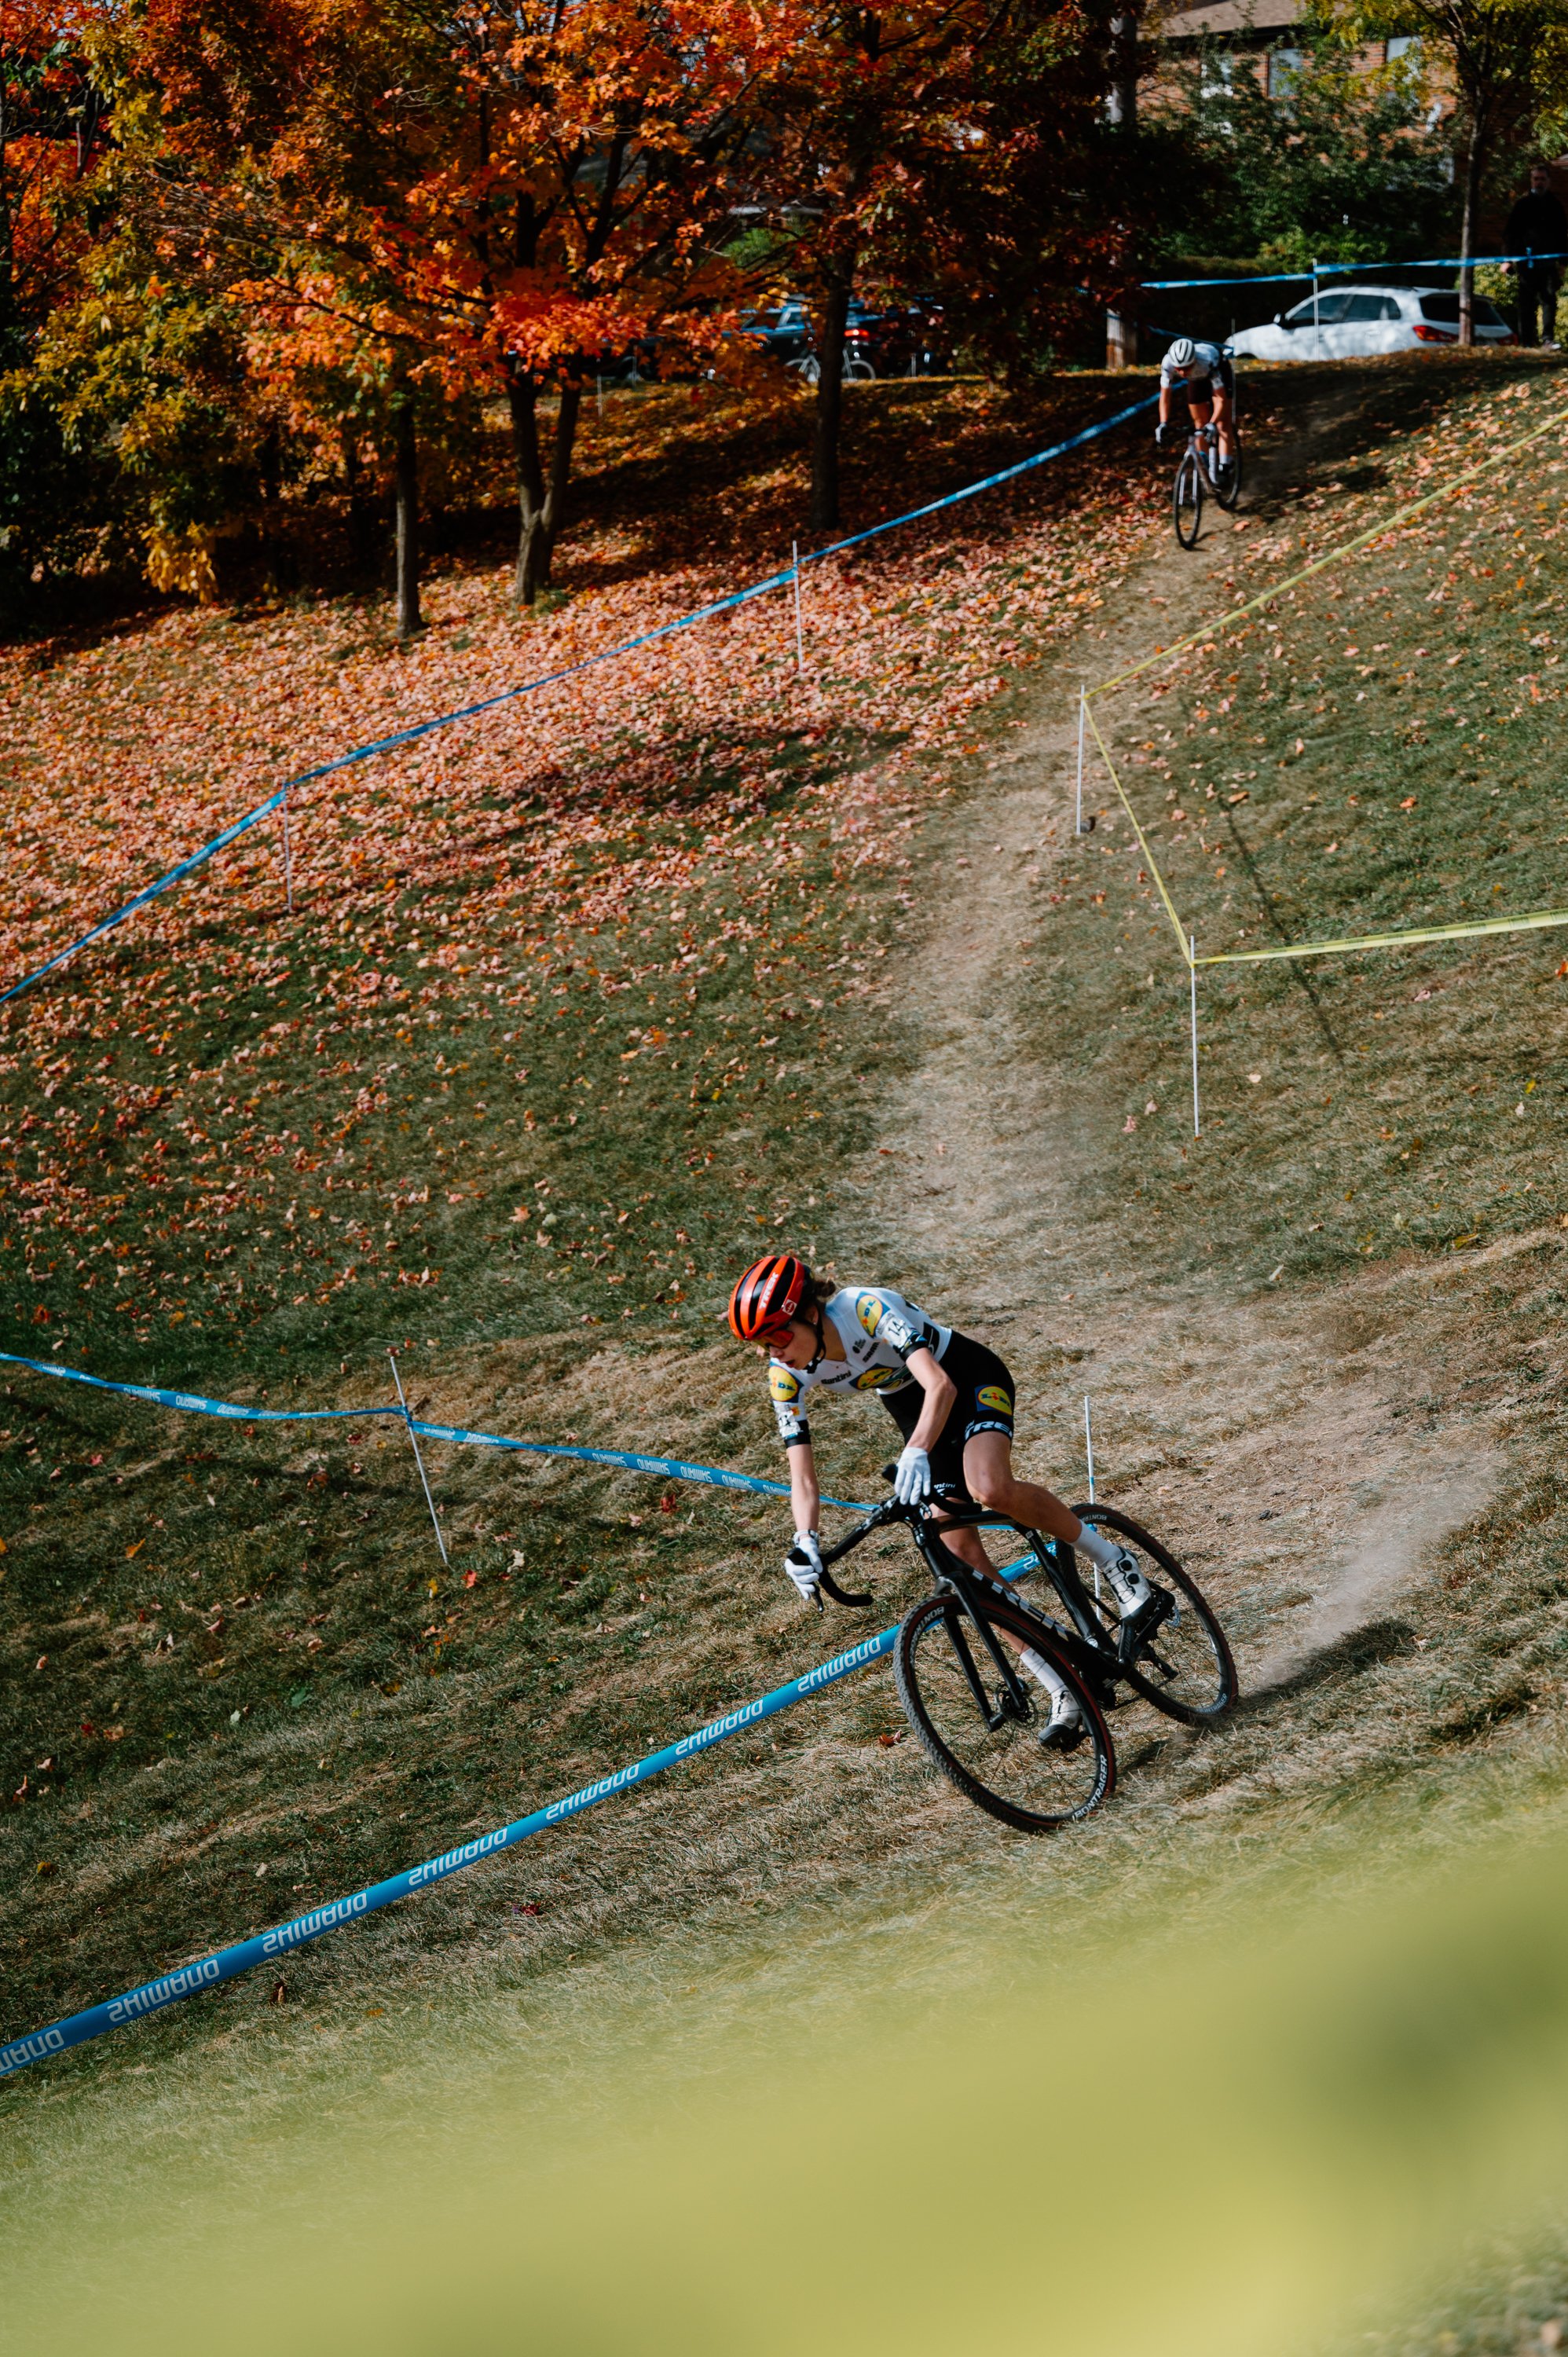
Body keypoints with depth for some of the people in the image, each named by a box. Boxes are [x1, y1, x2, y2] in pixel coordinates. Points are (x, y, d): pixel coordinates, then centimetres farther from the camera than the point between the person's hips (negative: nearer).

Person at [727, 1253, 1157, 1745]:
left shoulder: (869, 1308, -35)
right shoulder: (788, 1374, -17)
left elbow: (940, 1384, -45)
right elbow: (802, 1475, -15)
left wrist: (916, 1453, -62)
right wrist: (805, 1545, -33)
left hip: (970, 1377, -6)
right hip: (908, 1407, 6)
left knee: (990, 1489, -35)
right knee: (959, 1548, -7)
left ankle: (1112, 1560, -11)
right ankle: (1064, 1694, -1)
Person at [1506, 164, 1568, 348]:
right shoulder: (1523, 204, 8)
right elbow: (1512, 232, 7)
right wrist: (1511, 259, -1)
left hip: (1549, 262, 1)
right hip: (1526, 262, -1)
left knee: (1549, 300, -10)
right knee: (1527, 305, 2)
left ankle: (1548, 339, -16)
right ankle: (1526, 343, 6)